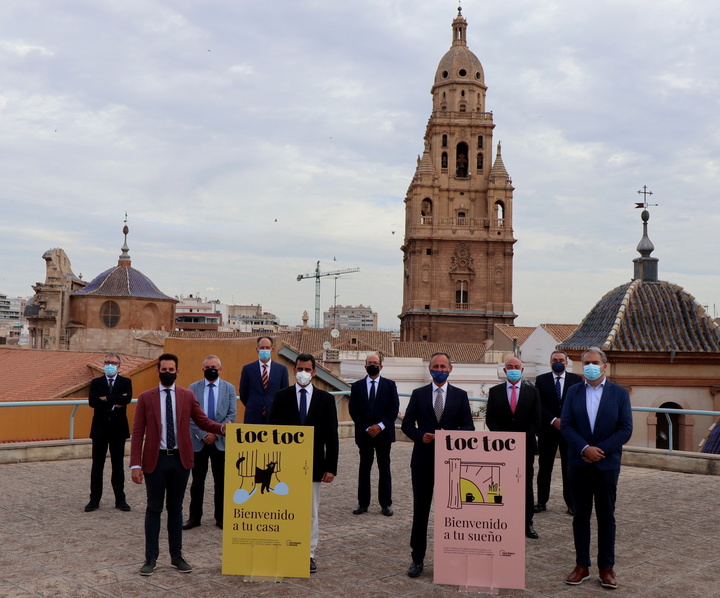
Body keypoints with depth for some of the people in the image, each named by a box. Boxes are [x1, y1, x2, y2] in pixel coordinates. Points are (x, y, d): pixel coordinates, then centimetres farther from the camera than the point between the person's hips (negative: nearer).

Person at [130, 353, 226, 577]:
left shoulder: (188, 396, 4)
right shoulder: (145, 398, -1)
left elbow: (202, 421, 1)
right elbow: (137, 432, -4)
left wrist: (222, 428, -20)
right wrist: (136, 464, -10)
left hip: (180, 460, 2)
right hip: (155, 460, -1)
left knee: (176, 508, 11)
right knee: (154, 509, 6)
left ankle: (177, 556, 20)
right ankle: (151, 558, 15)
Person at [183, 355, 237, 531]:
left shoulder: (229, 388, 3)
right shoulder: (194, 388, 4)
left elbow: (232, 415, -2)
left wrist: (216, 433, -12)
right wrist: (203, 435, -11)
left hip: (221, 441, 0)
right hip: (198, 441, 0)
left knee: (221, 482, 6)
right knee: (197, 482, 6)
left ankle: (221, 517, 15)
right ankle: (194, 517, 15)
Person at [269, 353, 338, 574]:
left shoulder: (325, 399, 2)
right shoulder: (282, 396, 2)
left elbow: (331, 436, 2)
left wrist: (331, 467, -4)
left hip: (314, 465, 0)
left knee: (311, 512, 7)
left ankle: (309, 555, 16)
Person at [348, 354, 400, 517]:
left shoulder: (390, 385, 5)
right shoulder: (357, 386, 6)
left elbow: (394, 408, -1)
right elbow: (353, 410, 1)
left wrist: (381, 426, -11)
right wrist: (366, 428, -8)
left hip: (383, 433, -1)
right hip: (364, 433, 1)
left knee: (384, 469, 3)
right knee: (364, 468, 5)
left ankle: (386, 504, 9)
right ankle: (363, 503, 10)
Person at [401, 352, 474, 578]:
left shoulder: (460, 395, 5)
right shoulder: (419, 394, 6)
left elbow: (468, 427, 2)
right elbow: (407, 424, 6)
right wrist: (420, 436, -14)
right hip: (423, 459, 0)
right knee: (420, 510, 6)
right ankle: (417, 559, 15)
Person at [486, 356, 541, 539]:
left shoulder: (532, 392, 6)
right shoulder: (495, 391, 6)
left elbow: (536, 420, 3)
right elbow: (490, 419, 3)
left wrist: (523, 439, -8)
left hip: (526, 446, 0)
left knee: (526, 486, 3)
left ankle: (527, 523, 9)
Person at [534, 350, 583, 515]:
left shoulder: (576, 380, 6)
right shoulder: (541, 380, 5)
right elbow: (539, 404, -2)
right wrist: (553, 420, -13)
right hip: (547, 429, 0)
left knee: (570, 468, 3)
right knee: (544, 467, 5)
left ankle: (571, 503, 10)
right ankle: (542, 501, 13)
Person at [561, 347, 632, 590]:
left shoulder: (619, 393, 0)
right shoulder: (573, 392, 5)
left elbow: (625, 429, -5)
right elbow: (566, 425, -2)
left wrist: (600, 450, -14)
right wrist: (585, 449, -16)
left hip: (607, 464, -1)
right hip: (579, 463, 2)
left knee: (606, 517, 6)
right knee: (581, 515, 7)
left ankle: (607, 568, 14)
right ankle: (582, 566, 15)